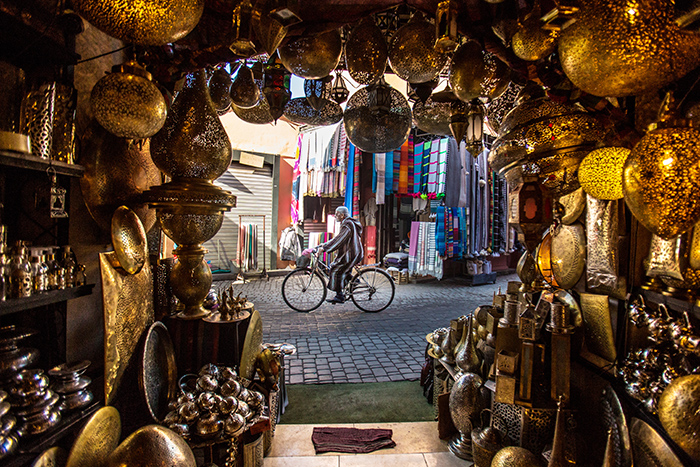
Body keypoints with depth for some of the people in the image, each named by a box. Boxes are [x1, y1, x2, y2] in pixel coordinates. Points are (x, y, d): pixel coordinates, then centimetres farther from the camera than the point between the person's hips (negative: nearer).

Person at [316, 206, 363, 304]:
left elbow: (338, 240, -26)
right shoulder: (346, 223, 18)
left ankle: (339, 296, -8)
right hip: (353, 254, 11)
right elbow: (338, 239, 22)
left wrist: (324, 248, -29)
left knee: (337, 271, -10)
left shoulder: (348, 224, -16)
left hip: (351, 255, -11)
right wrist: (325, 244, 17)